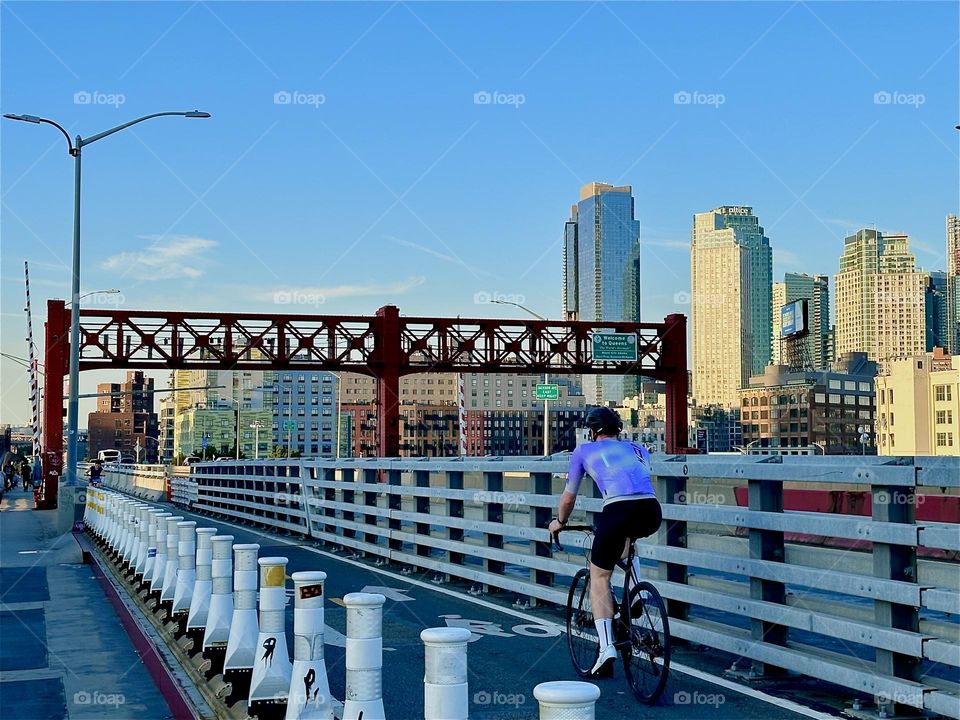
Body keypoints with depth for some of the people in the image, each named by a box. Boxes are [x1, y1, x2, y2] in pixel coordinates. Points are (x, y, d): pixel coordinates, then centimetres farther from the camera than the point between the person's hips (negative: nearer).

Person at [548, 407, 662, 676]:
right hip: (652, 512, 4)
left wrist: (559, 522, 50)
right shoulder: (638, 449, 31)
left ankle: (606, 647, -1)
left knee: (599, 578, 13)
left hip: (618, 510, -4)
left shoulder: (584, 451, 23)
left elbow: (569, 497, 32)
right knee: (626, 536, 39)